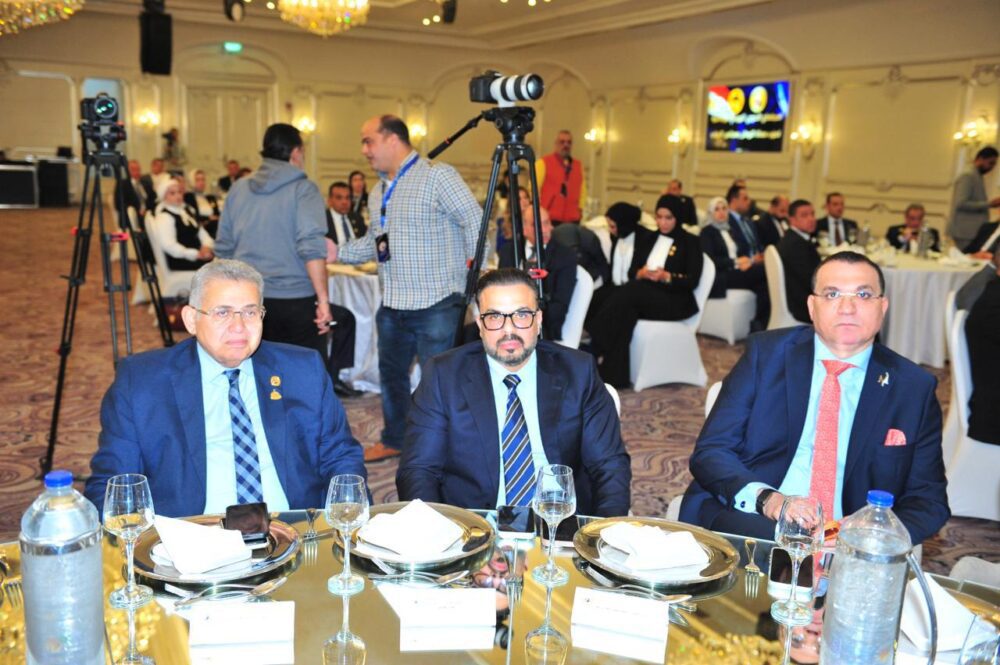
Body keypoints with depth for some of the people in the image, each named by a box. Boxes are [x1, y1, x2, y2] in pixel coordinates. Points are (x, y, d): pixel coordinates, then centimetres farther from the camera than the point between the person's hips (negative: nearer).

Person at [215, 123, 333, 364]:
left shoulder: (239, 188, 9)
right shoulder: (303, 189, -7)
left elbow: (223, 247, 13)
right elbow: (311, 248, -18)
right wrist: (323, 299, -17)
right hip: (295, 299, -5)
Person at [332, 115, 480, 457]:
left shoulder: (438, 176, -9)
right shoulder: (378, 191, 17)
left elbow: (475, 222, -14)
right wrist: (338, 252, 11)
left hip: (437, 303, -8)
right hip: (392, 304, 9)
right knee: (391, 373, 19)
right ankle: (394, 440, 37)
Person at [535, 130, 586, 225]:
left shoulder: (578, 165, 17)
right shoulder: (543, 162, 1)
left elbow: (582, 189, 23)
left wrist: (580, 207, 13)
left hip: (572, 219, 5)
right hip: (549, 219, -4)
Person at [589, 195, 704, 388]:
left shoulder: (690, 243, 9)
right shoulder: (647, 240, 22)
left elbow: (692, 280, -2)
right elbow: (632, 272, 14)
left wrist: (666, 277, -19)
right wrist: (641, 274, -10)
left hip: (674, 301, -4)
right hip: (643, 296, 4)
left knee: (630, 292, -34)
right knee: (626, 309, -34)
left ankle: (600, 355, -33)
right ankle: (613, 374, -39)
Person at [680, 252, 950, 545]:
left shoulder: (914, 387, 7)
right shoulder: (765, 353, 3)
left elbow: (929, 499, 8)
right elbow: (710, 451, -1)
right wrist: (766, 499, -20)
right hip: (747, 519, -2)